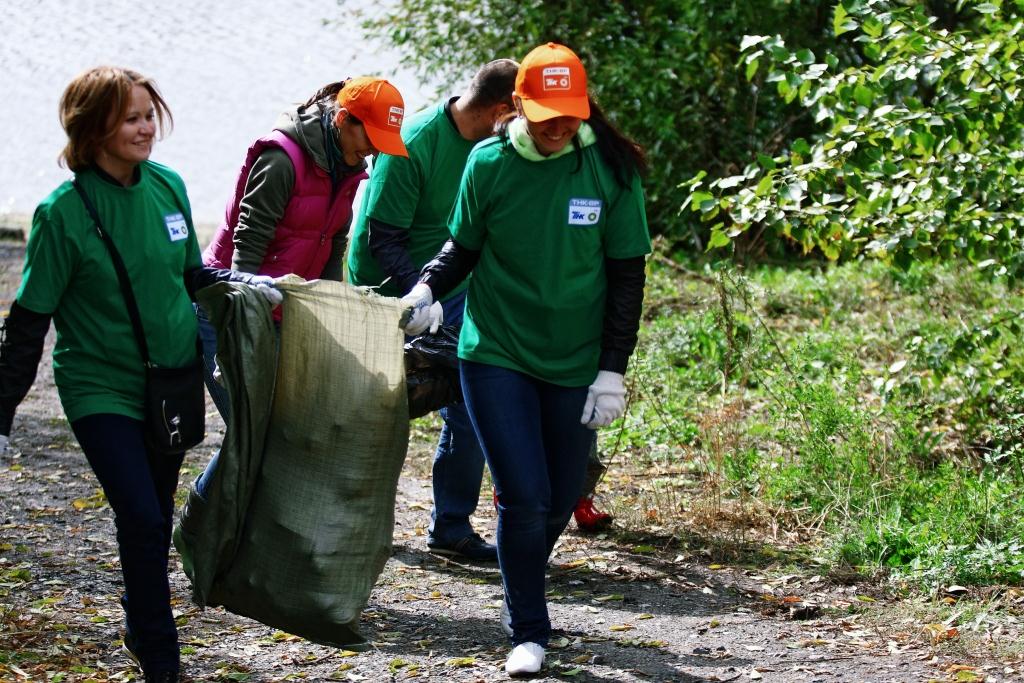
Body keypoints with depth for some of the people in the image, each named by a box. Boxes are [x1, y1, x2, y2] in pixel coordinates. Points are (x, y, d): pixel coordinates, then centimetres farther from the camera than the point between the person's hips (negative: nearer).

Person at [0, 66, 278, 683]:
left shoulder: (167, 186, -2)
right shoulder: (64, 213, -16)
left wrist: (241, 283, -6)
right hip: (101, 388, -5)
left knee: (154, 518, 15)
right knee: (142, 519, -14)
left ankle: (143, 626, 36)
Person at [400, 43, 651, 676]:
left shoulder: (610, 170, -8)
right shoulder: (489, 165, -7)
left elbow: (627, 274, -2)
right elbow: (464, 247, 9)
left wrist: (612, 370, -6)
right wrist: (427, 290, -12)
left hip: (576, 364, 1)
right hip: (496, 356, -1)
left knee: (560, 499, 11)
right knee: (524, 496, -9)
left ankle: (523, 591, 39)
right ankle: (529, 631, 7)